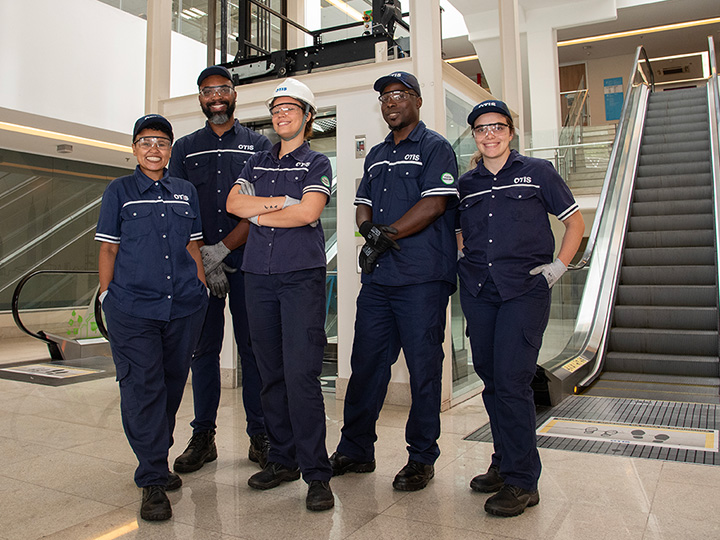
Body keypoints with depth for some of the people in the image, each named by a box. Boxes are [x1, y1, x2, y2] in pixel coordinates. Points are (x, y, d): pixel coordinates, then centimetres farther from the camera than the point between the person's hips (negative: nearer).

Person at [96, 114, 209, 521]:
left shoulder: (186, 191, 13)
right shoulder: (119, 191, 7)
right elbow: (108, 248, 7)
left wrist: (202, 292, 11)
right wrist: (106, 297, 2)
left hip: (184, 305, 3)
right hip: (132, 306, -3)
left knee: (172, 385, 9)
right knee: (143, 388, -6)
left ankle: (157, 461, 27)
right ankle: (153, 480, 2)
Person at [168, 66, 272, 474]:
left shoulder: (259, 145, 9)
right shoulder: (185, 149, 15)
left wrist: (221, 249, -11)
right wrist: (201, 261, -6)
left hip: (247, 260, -2)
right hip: (198, 263, 2)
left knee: (253, 347, 0)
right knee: (203, 348, 5)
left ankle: (260, 436, 9)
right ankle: (203, 436, 15)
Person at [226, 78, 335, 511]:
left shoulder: (316, 163, 6)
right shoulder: (258, 163, 20)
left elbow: (308, 212, -10)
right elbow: (234, 203, 4)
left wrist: (260, 214, 0)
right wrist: (282, 201, -6)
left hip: (302, 276, -5)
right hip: (259, 276, 5)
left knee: (301, 373, -11)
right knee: (272, 374, 8)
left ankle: (316, 472, -4)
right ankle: (283, 459, 20)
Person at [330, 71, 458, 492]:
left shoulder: (435, 148, 1)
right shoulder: (377, 155, 22)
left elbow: (434, 204, -11)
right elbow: (363, 203, 17)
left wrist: (388, 235, -14)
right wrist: (368, 228, -5)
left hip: (422, 278, -6)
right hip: (377, 277, 7)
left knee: (423, 368, 1)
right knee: (366, 362, 10)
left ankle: (422, 459, 14)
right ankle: (356, 450, 23)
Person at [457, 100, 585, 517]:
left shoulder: (537, 172, 4)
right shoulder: (466, 184, 14)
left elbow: (575, 223, 9)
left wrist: (559, 266, -2)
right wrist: (461, 263, 8)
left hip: (525, 290, -4)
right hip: (478, 291, 4)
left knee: (511, 381, -10)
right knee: (491, 379, 9)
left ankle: (522, 482, 3)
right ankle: (504, 464, 25)